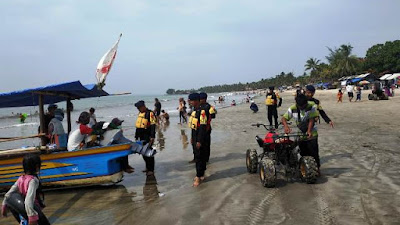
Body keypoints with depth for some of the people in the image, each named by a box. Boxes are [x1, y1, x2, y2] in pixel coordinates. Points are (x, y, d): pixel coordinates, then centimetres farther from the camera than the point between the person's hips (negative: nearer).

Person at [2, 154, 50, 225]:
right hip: (34, 209, -8)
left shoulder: (21, 179, -1)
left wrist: (4, 205, 18)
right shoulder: (33, 180, -21)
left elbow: (9, 193, 5)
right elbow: (29, 200, -32)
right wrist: (32, 216, -35)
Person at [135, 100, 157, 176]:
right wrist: (136, 136, 21)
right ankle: (148, 167, 25)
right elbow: (138, 126, 21)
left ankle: (151, 170, 1)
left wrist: (152, 138, -23)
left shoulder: (150, 114, -12)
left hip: (148, 137, -8)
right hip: (142, 138, 8)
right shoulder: (140, 114, 15)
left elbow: (153, 126, -18)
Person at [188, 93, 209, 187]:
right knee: (197, 155, 16)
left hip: (200, 137, -9)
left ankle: (199, 177, 4)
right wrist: (192, 138, 19)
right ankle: (201, 174, 27)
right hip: (195, 137, 9)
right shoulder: (194, 111, 10)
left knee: (199, 157, -4)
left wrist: (199, 141, -23)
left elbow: (203, 127, -22)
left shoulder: (202, 112, -20)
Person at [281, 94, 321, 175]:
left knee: (314, 152, -1)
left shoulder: (312, 106, -16)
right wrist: (286, 126, -34)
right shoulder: (293, 108, -11)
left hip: (311, 134, -2)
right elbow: (284, 118, -13)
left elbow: (312, 120, -21)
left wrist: (309, 131, -33)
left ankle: (317, 168, 16)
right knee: (303, 153, 9)